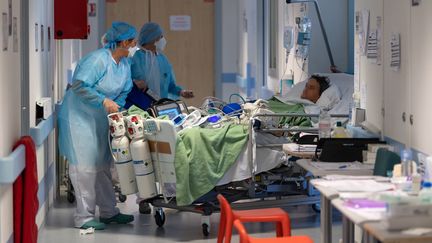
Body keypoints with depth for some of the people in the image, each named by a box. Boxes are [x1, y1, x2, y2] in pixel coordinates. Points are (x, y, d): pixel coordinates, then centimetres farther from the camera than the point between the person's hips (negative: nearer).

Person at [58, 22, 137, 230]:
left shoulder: (125, 63, 5)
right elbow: (79, 85, -27)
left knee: (102, 165, 14)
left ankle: (108, 211, 22)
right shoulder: (98, 59, -23)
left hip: (100, 118, 9)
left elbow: (124, 92, 12)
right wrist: (104, 101, -29)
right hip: (80, 116, -9)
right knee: (85, 166, -8)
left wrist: (116, 109, -6)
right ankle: (83, 217, -3)